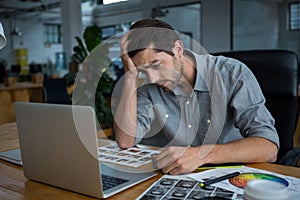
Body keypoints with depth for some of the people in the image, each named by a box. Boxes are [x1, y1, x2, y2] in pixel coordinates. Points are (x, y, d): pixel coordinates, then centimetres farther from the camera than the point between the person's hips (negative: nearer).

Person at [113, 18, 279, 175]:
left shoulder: (232, 73, -13)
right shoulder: (147, 85, -2)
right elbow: (125, 141, -12)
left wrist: (202, 154, -35)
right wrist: (130, 74, -15)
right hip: (172, 178, 2)